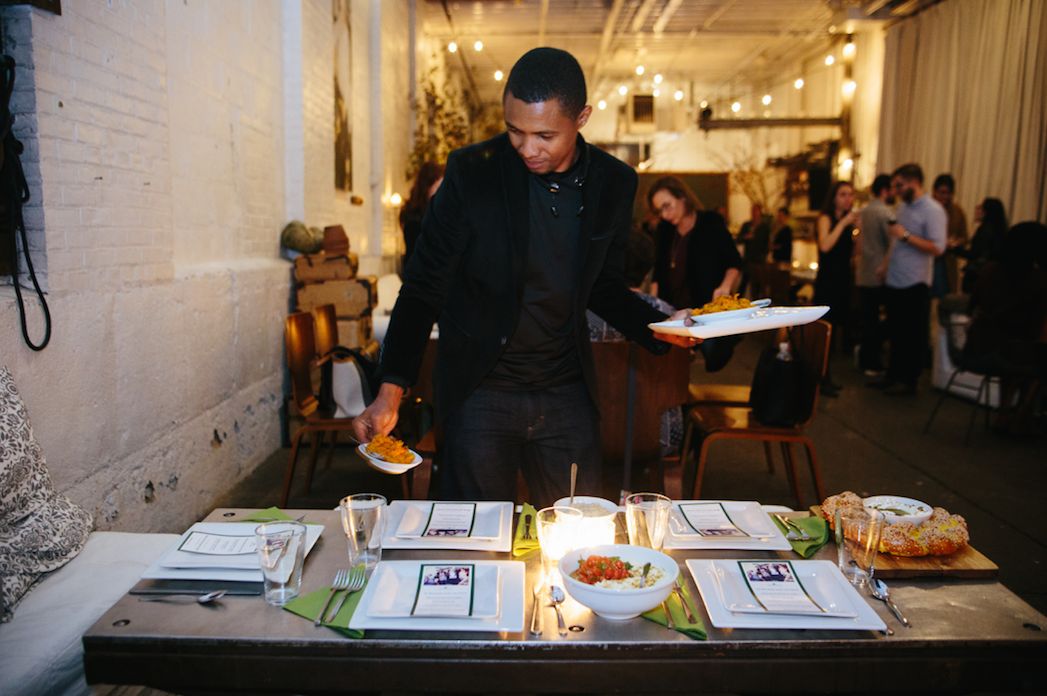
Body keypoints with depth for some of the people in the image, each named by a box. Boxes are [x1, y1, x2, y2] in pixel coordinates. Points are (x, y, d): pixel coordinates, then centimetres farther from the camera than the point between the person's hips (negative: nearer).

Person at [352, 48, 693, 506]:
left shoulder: (615, 184, -1)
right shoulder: (471, 172, -12)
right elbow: (423, 288, -9)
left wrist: (657, 328, -7)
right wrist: (390, 393, -19)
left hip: (567, 396, 3)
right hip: (480, 394, -3)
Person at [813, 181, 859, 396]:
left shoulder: (848, 220, 14)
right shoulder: (825, 218, -6)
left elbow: (851, 254, 14)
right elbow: (825, 246, -23)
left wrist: (857, 230, 3)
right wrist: (843, 223, -18)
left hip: (843, 279, 8)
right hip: (827, 280, -8)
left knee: (836, 328, 8)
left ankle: (825, 376, 15)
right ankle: (823, 379, -7)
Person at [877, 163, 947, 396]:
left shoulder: (933, 210, -11)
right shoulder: (902, 206, 12)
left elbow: (938, 248, -20)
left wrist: (906, 235, -20)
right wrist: (886, 263, 14)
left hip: (915, 284, -7)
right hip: (894, 281, 7)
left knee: (913, 336, 3)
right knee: (895, 333, 14)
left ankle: (908, 381, 11)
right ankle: (893, 376, 24)